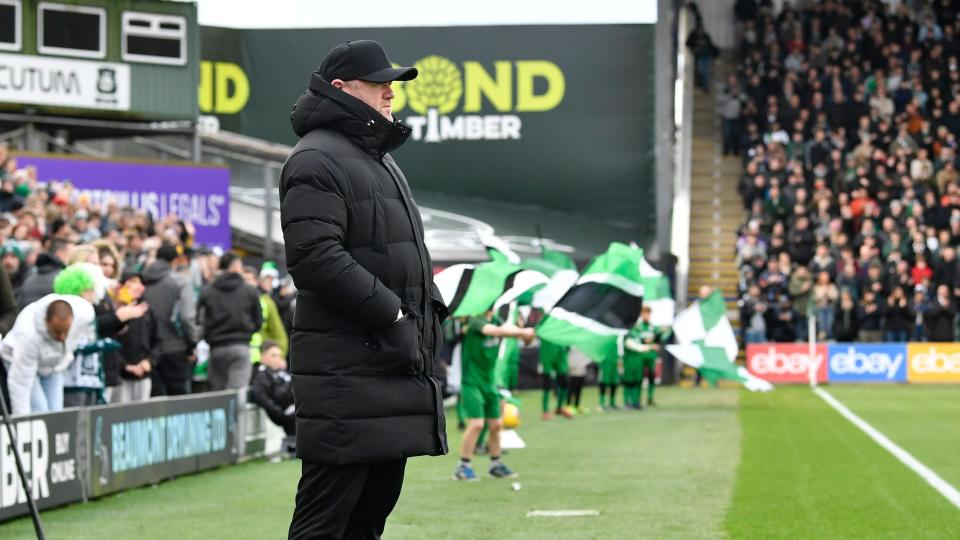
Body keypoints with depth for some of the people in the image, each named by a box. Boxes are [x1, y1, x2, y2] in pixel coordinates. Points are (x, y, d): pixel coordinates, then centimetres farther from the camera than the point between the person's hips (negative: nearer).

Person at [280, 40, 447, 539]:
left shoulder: (381, 159, 23)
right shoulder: (318, 160, -9)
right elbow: (315, 257, -20)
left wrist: (431, 305, 11)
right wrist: (392, 315, -18)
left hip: (396, 366, 10)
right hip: (347, 372, -10)